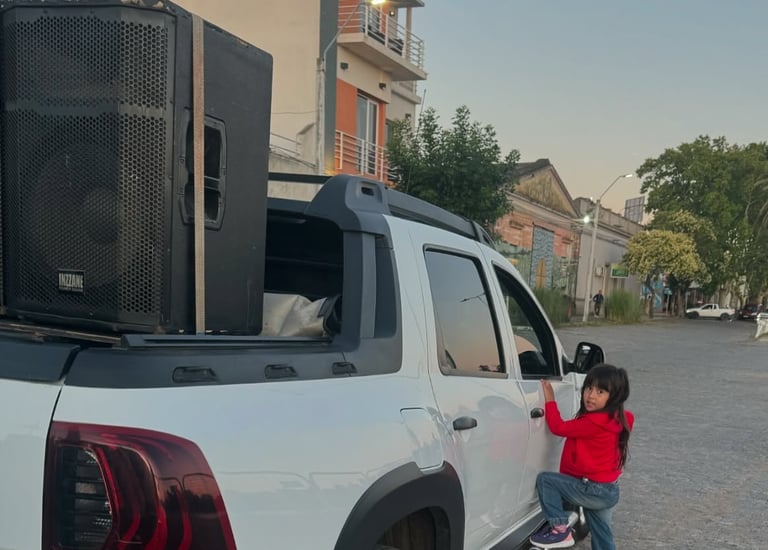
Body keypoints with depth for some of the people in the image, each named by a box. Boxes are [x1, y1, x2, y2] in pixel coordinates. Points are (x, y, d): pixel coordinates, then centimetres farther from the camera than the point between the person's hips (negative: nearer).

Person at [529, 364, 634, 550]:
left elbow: (559, 427, -16)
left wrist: (550, 400, -7)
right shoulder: (613, 418, 4)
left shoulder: (594, 423, -26)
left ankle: (560, 529, -2)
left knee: (545, 480, -6)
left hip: (593, 491, -10)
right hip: (607, 491, 10)